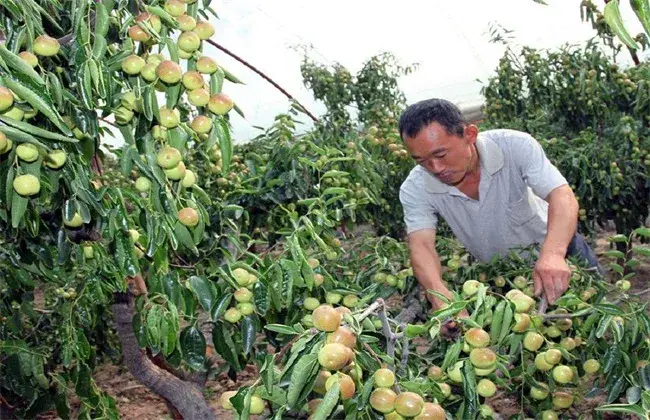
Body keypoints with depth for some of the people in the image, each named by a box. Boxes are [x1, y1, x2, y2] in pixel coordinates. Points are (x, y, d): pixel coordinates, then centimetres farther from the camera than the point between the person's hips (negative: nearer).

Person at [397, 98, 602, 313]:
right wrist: (441, 297, -55)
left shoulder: (515, 146, -30)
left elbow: (562, 196, -37)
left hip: (556, 245, -1)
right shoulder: (415, 189, -24)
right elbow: (421, 246, -33)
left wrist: (552, 254, -58)